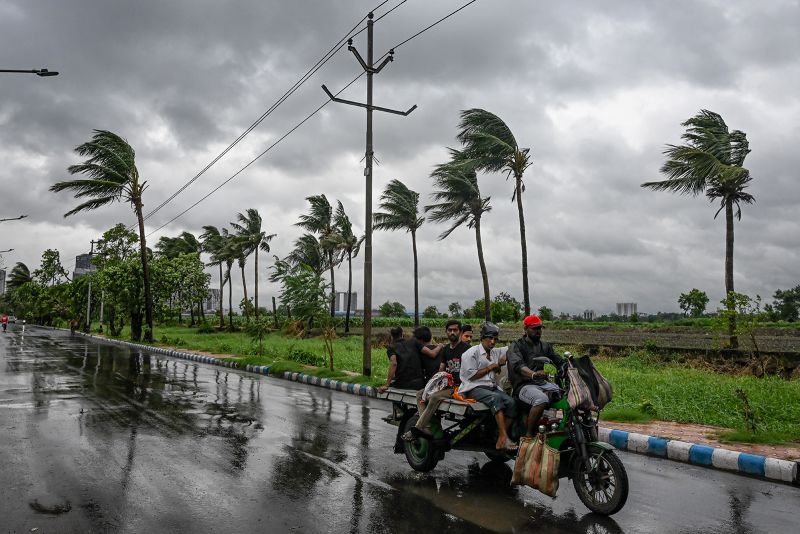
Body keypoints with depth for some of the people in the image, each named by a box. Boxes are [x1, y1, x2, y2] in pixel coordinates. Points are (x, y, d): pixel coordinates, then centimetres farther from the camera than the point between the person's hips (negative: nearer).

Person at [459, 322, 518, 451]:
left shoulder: (496, 352, 21)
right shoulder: (471, 353, 1)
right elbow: (472, 375, -7)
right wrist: (491, 367, -2)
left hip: (492, 386, 6)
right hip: (474, 388, -6)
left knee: (511, 402, -22)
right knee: (495, 397, -35)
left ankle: (500, 440, -23)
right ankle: (504, 437, -40)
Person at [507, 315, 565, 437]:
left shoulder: (545, 346, 22)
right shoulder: (516, 346, -1)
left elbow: (559, 361, 12)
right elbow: (518, 365, -21)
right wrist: (533, 374, -41)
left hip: (542, 383, 7)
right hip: (523, 385, -6)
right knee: (542, 399, -35)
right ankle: (529, 434, -21)